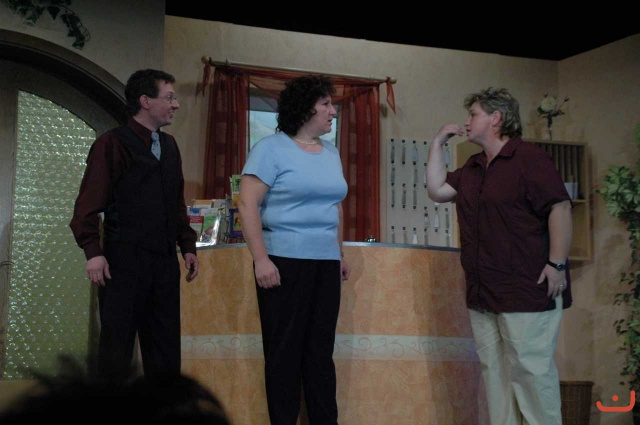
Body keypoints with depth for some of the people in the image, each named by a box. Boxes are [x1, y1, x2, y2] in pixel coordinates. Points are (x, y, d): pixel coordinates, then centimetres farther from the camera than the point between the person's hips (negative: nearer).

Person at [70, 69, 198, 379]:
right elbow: (89, 202, -11)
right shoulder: (112, 144, -5)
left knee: (165, 347, 10)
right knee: (116, 347, 0)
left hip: (164, 260, 6)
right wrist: (93, 251, -19)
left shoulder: (169, 146, 15)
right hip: (124, 260, -6)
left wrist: (187, 246, 13)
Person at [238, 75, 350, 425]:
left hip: (326, 263, 6)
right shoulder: (270, 149, -6)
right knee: (284, 351, 2)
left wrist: (340, 254, 18)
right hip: (285, 261, -6)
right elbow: (247, 204, -12)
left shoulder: (331, 153, 14)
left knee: (321, 350, 9)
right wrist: (260, 259, -18)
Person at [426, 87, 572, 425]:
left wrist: (557, 264, -19)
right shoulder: (473, 168, 19)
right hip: (483, 293, 8)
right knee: (494, 370, 9)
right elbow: (437, 190, 14)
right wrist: (438, 143, 13)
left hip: (526, 290, -8)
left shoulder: (529, 158, -8)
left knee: (530, 369, -7)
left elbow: (560, 208, -13)